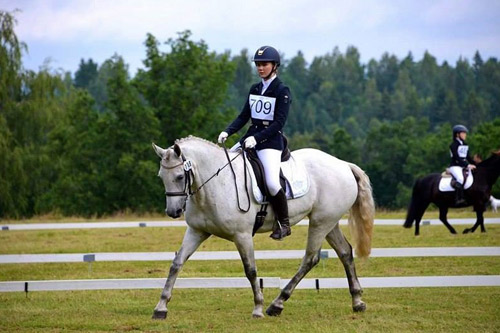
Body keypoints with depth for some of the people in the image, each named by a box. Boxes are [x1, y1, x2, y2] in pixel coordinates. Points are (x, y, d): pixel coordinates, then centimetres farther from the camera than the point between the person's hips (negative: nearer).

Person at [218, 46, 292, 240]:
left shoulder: (282, 91, -6)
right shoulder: (255, 89, 13)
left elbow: (279, 123, -14)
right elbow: (244, 116, 13)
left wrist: (257, 138, -24)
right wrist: (227, 132, -3)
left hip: (271, 141, -7)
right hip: (251, 138, 7)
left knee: (272, 183, -24)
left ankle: (284, 224, -6)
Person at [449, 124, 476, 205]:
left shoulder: (465, 145, 16)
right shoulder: (454, 145, -8)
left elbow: (467, 157, 18)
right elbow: (457, 158, -16)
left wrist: (474, 164, 3)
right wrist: (467, 165, -23)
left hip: (464, 166, 8)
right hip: (455, 166, -8)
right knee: (460, 178, -34)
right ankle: (459, 199, -37)